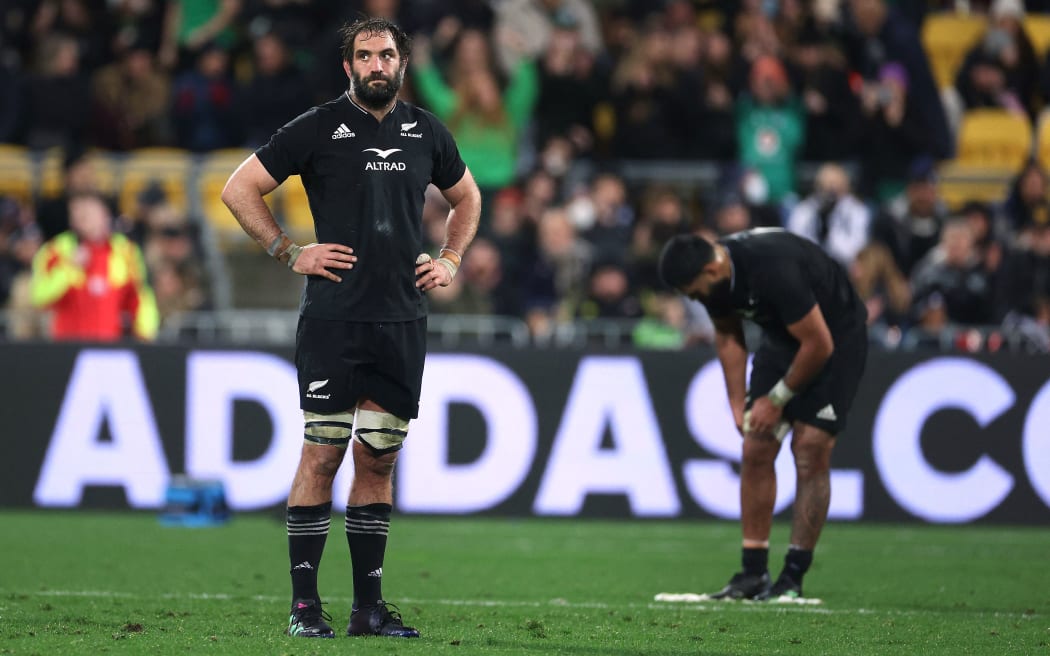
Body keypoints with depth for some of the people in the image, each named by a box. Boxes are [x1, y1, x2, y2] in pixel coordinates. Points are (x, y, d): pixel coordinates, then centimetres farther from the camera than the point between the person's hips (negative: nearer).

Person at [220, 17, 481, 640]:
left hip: (402, 319, 4)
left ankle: (370, 604, 11)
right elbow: (239, 189, 1)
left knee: (379, 458, 7)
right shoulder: (319, 128, -1)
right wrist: (290, 253, -4)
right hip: (334, 317, -4)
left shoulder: (426, 132, 12)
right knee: (323, 451, -7)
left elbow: (467, 198, 30)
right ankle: (305, 604, -3)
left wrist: (450, 260, 15)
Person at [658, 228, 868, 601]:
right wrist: (738, 404, 2)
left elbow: (819, 345, -27)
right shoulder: (714, 277, -12)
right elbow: (728, 336, 9)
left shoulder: (773, 270, -36)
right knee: (755, 451, -2)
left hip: (835, 336, -7)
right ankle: (754, 573, 2)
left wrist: (778, 399, -15)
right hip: (782, 338, 7)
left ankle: (792, 577, -8)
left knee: (810, 451, -14)